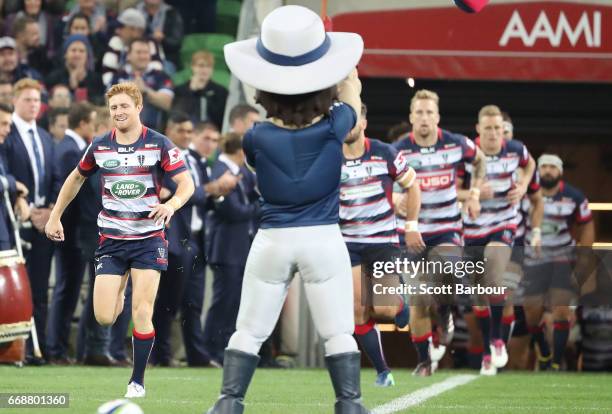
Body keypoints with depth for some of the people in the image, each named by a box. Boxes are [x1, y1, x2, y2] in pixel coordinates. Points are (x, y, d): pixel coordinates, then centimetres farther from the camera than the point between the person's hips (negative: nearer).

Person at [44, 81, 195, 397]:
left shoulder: (159, 144, -6)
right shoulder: (99, 146, 3)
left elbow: (187, 183, -10)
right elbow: (76, 178, 20)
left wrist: (172, 204, -31)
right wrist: (55, 216, 16)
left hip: (148, 237, -2)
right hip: (111, 239, 2)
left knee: (141, 312, -12)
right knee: (104, 317, -6)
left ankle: (137, 381, 2)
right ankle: (118, 297, 32)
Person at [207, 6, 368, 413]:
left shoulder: (256, 138, -8)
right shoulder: (333, 128, -10)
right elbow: (351, 95, 11)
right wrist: (342, 64, 28)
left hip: (272, 241, 1)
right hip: (324, 239, -1)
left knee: (249, 331, 8)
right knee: (339, 332, 3)